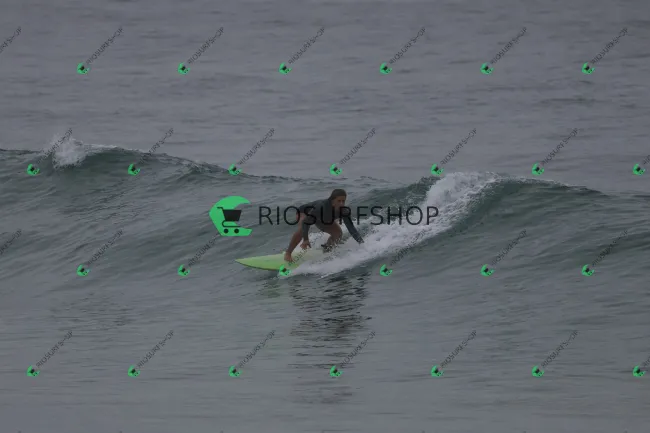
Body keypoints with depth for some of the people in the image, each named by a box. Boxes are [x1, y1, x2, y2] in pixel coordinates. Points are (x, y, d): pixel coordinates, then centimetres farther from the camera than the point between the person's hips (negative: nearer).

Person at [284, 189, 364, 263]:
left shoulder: (344, 211, -31)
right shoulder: (322, 206, -44)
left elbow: (351, 228, -25)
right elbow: (306, 223, -45)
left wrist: (362, 243, -33)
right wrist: (305, 240, -55)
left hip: (324, 221, 5)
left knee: (338, 233, -13)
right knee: (302, 230, -32)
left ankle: (324, 253, 11)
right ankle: (288, 253, -17)